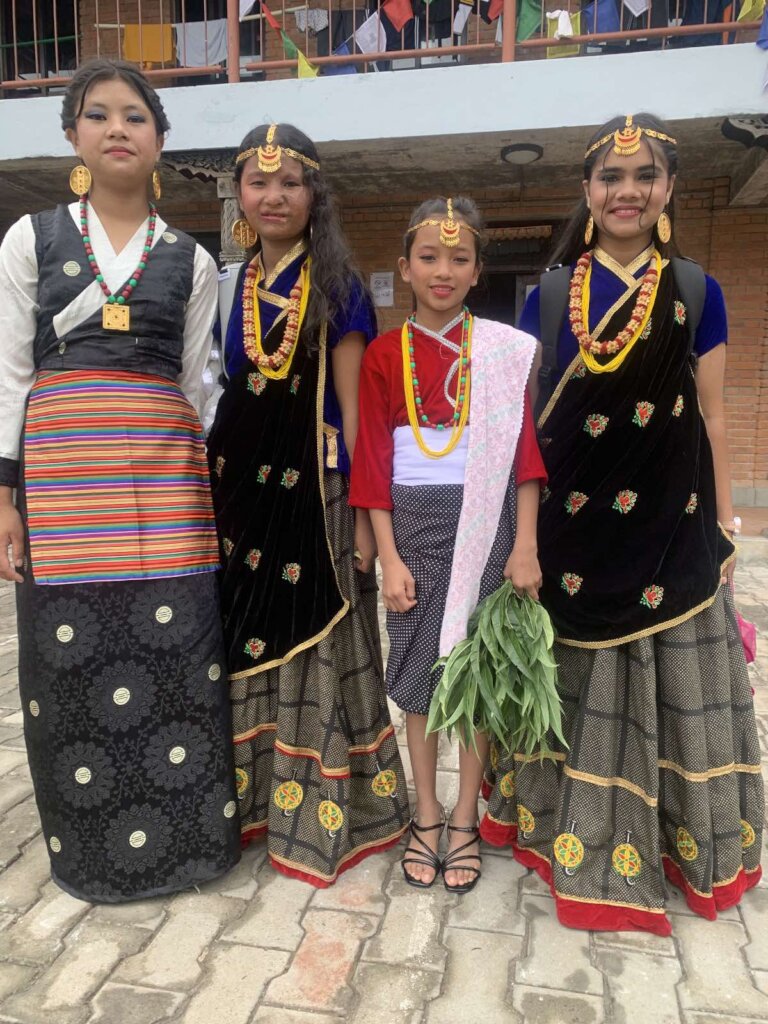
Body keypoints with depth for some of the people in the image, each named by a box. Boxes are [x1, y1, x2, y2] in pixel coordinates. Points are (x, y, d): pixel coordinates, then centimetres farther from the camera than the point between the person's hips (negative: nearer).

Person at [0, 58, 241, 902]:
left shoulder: (191, 260, 11)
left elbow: (194, 383, 11)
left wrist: (200, 484, 8)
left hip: (166, 469, 1)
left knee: (174, 657, 0)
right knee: (73, 661, 4)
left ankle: (182, 834, 21)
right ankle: (93, 845, 25)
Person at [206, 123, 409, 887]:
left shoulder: (336, 287, -3)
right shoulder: (231, 286, 12)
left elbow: (353, 407, -7)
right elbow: (224, 398, 15)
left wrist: (363, 512, -11)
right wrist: (210, 493, 13)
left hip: (312, 489, -5)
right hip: (238, 489, 6)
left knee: (312, 646, 5)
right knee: (247, 644, 14)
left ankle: (319, 814, 23)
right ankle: (252, 798, 33)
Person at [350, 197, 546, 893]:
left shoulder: (503, 349, 3)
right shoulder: (384, 355, 3)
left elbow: (524, 449, -1)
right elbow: (374, 461, 0)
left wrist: (525, 545, -7)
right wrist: (389, 558, -5)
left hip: (486, 523, 0)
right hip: (415, 524, 1)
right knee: (419, 671, 7)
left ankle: (465, 820, 24)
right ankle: (426, 815, 26)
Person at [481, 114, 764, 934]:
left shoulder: (696, 291, 4)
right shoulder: (549, 295, 4)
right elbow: (526, 414, 5)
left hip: (668, 520, 0)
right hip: (572, 517, 1)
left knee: (665, 679, 10)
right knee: (576, 678, 11)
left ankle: (677, 843, 31)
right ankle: (574, 834, 30)